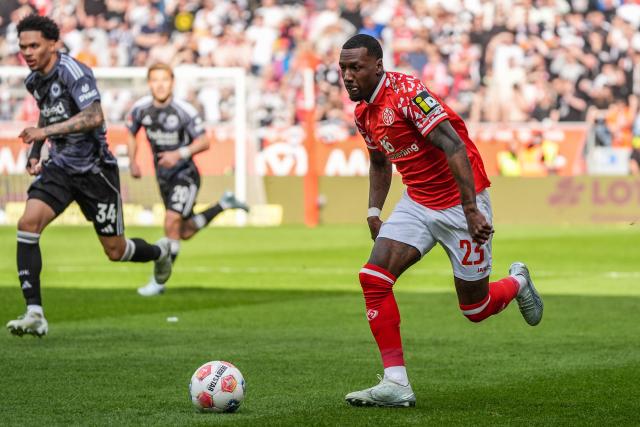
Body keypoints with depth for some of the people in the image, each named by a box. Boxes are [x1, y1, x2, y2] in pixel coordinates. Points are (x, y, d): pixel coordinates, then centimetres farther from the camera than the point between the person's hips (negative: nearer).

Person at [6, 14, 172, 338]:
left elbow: (94, 116, -33)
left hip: (94, 168, -6)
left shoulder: (73, 72, -19)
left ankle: (160, 253, 41)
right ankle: (34, 314, -21)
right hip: (59, 166, 6)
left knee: (115, 251, 4)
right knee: (27, 223, -19)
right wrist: (34, 152, 14)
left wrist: (47, 131, -35)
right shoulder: (34, 81, 6)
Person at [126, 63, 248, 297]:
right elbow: (131, 133, 12)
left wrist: (180, 154, -29)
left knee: (172, 222, -20)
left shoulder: (184, 111, -21)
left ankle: (159, 281, -12)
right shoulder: (141, 109, -7)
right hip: (163, 176, 6)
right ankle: (223, 204, 37)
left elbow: (204, 141, -15)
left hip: (185, 174, -6)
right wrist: (132, 162, 0)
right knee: (186, 232, 14)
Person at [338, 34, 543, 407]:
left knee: (475, 309, 3)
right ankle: (396, 384, -12)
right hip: (418, 204, 7)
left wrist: (471, 209, -32)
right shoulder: (364, 113, 5)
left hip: (462, 202, -7)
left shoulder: (407, 92, -22)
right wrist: (374, 213, 12)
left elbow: (454, 147, -27)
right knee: (373, 277, -14)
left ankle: (517, 283, 39)